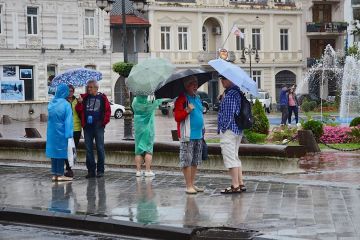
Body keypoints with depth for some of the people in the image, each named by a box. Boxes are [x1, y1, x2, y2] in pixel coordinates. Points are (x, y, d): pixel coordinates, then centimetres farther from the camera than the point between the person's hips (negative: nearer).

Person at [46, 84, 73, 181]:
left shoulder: (51, 103, 1)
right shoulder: (65, 104, -15)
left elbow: (50, 117, 11)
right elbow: (68, 120, -17)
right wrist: (68, 134, -17)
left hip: (51, 132, 5)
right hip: (61, 132, -5)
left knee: (54, 151, 11)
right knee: (61, 151, 2)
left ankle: (54, 174, 14)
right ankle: (60, 174, 4)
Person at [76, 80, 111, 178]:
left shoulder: (102, 97, 3)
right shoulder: (84, 97, 9)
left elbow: (107, 110, 2)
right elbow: (79, 111, 5)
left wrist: (104, 122, -5)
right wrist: (79, 103, -12)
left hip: (98, 126, -3)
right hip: (87, 126, 3)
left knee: (100, 148, 1)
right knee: (88, 149, 5)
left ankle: (100, 170, 7)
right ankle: (91, 170, 11)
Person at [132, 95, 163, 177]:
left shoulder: (135, 102, -8)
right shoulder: (151, 102, -13)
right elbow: (160, 100, -1)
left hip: (138, 128, 2)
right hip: (148, 129, -2)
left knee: (138, 150, 6)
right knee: (148, 150, 1)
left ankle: (138, 170, 5)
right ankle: (148, 170, -1)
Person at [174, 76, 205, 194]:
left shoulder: (197, 98, 16)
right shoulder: (182, 99, -8)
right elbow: (177, 117, -14)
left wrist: (202, 131, 24)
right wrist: (187, 111, -29)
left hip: (198, 135, 8)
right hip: (187, 136, -8)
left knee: (195, 161, 11)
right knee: (187, 161, -5)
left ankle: (192, 184, 17)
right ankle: (188, 186, -3)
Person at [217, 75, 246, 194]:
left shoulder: (230, 94, -17)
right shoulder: (237, 92, 14)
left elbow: (229, 113, -20)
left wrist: (224, 128, -16)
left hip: (229, 130, -11)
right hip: (238, 130, 11)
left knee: (230, 157, -6)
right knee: (235, 157, 16)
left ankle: (235, 186, -4)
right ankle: (240, 184, 19)